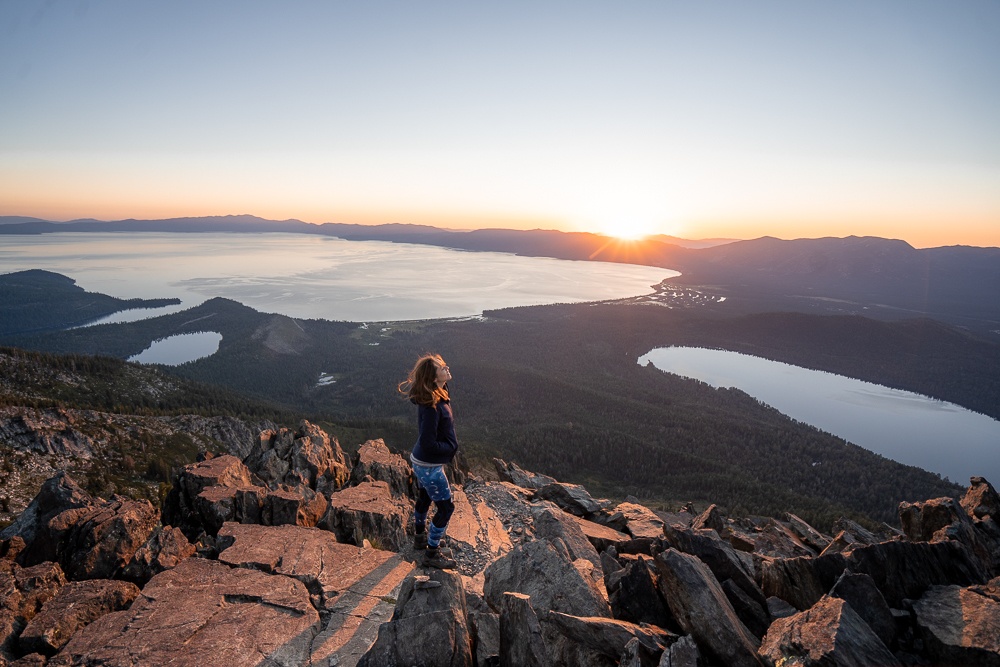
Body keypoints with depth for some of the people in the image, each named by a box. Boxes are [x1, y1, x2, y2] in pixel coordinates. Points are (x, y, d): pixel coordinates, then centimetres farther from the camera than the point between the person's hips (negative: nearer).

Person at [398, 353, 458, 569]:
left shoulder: (438, 394, -6)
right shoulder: (432, 406, -34)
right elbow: (428, 443, -30)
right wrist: (451, 448, -15)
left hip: (420, 462, 10)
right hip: (429, 466, -10)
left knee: (425, 497, 28)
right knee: (445, 507, 5)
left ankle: (420, 537, 51)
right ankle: (432, 554, 21)